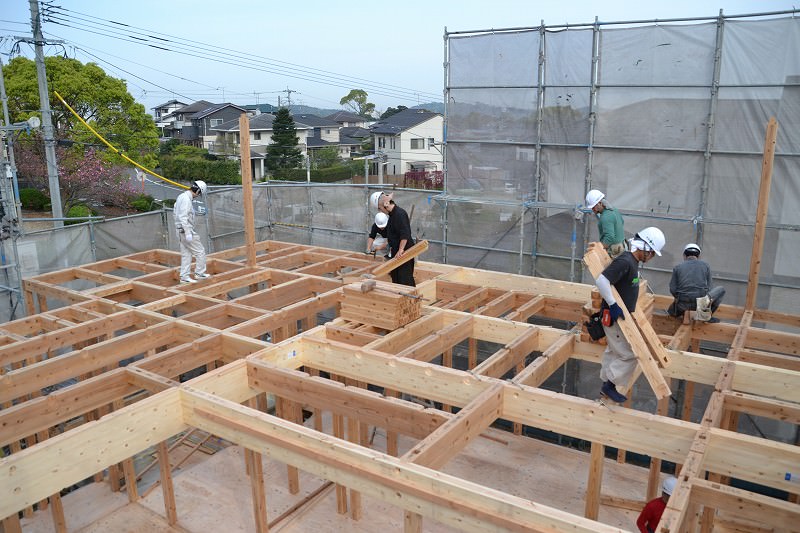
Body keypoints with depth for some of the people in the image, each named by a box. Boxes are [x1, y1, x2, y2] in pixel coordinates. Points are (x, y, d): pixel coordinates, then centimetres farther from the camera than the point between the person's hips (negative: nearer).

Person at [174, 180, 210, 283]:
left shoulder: (181, 196, 11)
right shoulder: (187, 199, -20)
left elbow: (175, 212, 21)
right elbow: (183, 217, -26)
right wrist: (188, 233, -26)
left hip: (181, 231, 10)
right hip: (187, 230, -10)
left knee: (186, 254, 12)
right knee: (200, 251, 2)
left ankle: (184, 276, 14)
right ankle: (199, 273, 9)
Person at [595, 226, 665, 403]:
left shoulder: (633, 261, 8)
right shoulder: (625, 262, -23)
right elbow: (601, 280, -34)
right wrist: (613, 305, -30)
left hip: (622, 316, 10)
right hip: (615, 318, -10)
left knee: (613, 352, 18)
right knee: (629, 355, -4)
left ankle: (607, 386, 30)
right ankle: (609, 385, 9)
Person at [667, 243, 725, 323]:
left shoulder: (677, 267, 8)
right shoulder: (705, 265, 10)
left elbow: (672, 290, 0)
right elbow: (709, 287, 9)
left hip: (683, 304, 4)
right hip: (702, 302, -4)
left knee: (671, 311, 40)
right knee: (721, 290, 25)